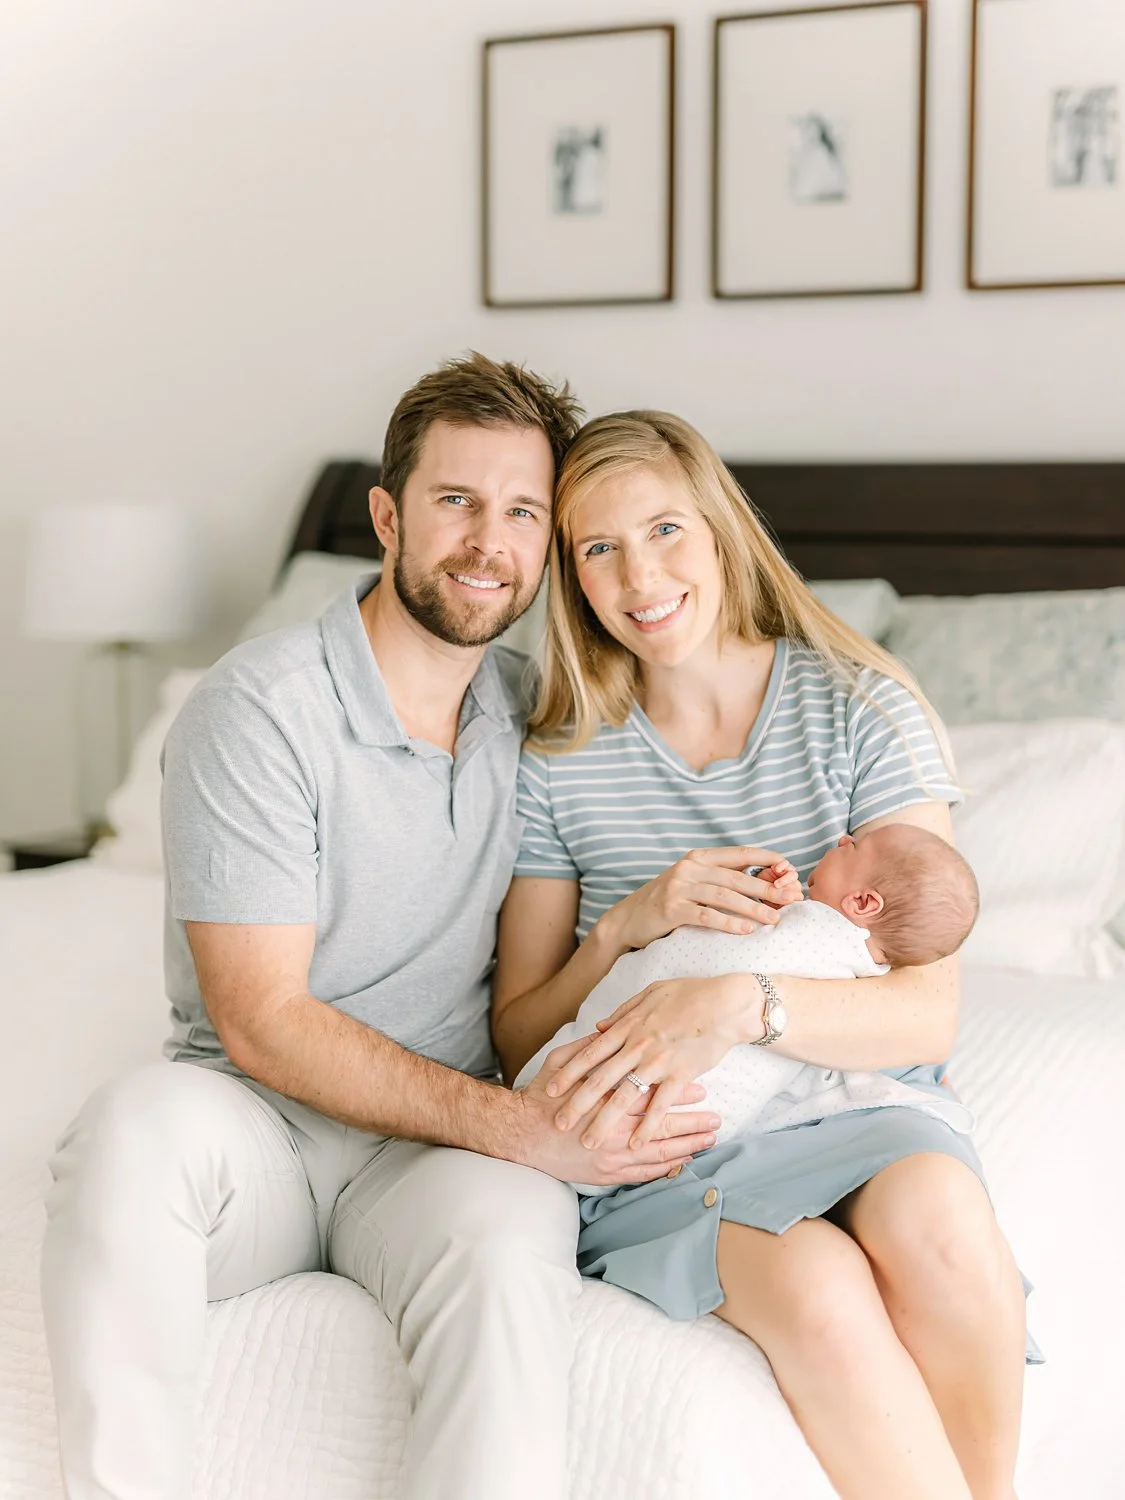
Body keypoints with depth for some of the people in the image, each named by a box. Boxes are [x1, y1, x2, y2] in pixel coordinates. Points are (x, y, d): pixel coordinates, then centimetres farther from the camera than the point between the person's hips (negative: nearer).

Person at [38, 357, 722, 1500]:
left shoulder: (534, 716, 8)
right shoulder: (259, 708, -10)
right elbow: (262, 1021, -15)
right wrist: (513, 1123, -23)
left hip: (440, 1145, 3)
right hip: (252, 1116, -2)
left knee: (510, 1238, -34)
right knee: (134, 1123, -37)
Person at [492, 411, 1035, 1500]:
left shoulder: (861, 707, -1)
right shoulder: (560, 767, 4)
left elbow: (929, 1013, -8)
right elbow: (519, 1040, 7)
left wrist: (745, 1003, -27)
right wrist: (633, 927, -12)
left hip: (855, 1096, 0)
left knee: (940, 1226, -34)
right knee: (816, 1286, -32)